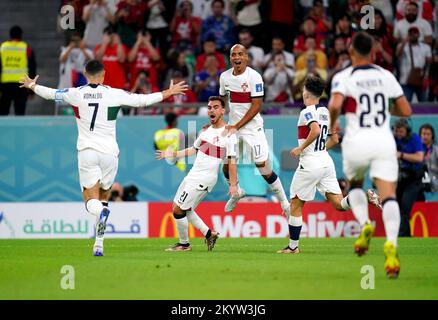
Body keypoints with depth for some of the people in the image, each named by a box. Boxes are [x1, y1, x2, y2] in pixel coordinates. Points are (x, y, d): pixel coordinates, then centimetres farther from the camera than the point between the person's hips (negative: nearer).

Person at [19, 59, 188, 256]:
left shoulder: (75, 93, 2)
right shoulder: (115, 94, -1)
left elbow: (50, 93, 17)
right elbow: (143, 100, 6)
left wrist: (31, 86, 38)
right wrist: (169, 92, 20)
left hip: (86, 152, 0)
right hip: (109, 152, 0)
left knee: (91, 200, -3)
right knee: (103, 197, 16)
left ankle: (101, 213, -40)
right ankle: (99, 244, 5)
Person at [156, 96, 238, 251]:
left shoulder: (228, 134, -12)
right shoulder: (206, 130, 11)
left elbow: (232, 161, -14)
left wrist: (233, 184, -19)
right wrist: (171, 154, 25)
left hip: (205, 179, -8)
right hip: (193, 175, 8)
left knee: (178, 209, -8)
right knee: (185, 209, 13)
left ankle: (184, 244, 7)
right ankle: (209, 234, 22)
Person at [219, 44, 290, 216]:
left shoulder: (254, 76, -15)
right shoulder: (225, 77, 3)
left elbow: (257, 106, -16)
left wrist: (237, 126, -18)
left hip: (252, 127, -5)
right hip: (233, 126, 5)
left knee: (263, 166, -9)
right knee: (227, 165, 7)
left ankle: (284, 202, 6)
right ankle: (236, 193, 37)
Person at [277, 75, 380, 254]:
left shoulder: (307, 112, -10)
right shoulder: (326, 112, 15)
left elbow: (315, 130, -29)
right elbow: (334, 139, 21)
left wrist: (301, 148, -18)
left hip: (310, 164, -7)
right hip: (326, 161, 7)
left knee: (296, 205, 6)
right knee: (339, 204, -1)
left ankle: (293, 246, 9)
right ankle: (364, 196, -27)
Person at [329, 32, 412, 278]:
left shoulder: (344, 77, -1)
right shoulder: (386, 76, 9)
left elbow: (335, 104, -19)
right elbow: (406, 111, 11)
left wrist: (331, 124, 1)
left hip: (357, 141, -1)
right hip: (384, 141, 1)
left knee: (355, 185, 27)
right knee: (389, 196, -7)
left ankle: (365, 225, 2)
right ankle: (391, 244, -30)